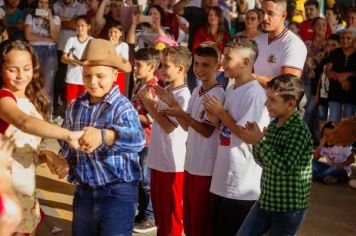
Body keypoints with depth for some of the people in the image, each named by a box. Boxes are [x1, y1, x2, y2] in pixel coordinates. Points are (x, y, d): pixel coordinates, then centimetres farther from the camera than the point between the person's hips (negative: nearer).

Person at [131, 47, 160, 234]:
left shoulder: (154, 88, -19)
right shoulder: (138, 84, 8)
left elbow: (152, 119, -23)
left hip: (148, 140, -9)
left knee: (147, 181, 2)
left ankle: (151, 218, 15)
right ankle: (142, 213, 31)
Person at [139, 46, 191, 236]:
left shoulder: (183, 96, -18)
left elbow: (169, 126, -21)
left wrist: (151, 106, -14)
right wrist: (149, 104, 0)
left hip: (172, 163, -8)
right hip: (157, 158, 9)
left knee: (171, 210, 4)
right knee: (158, 205, 20)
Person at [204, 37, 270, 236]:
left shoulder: (255, 93, -16)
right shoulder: (232, 90, 12)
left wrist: (221, 112, -11)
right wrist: (215, 114, -1)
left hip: (242, 185, -9)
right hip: (224, 180, 9)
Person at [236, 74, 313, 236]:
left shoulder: (299, 130, -19)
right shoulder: (273, 125, 5)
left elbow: (284, 167, -27)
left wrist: (259, 142, -24)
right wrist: (255, 140, -7)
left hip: (289, 207, -7)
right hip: (266, 200, 7)